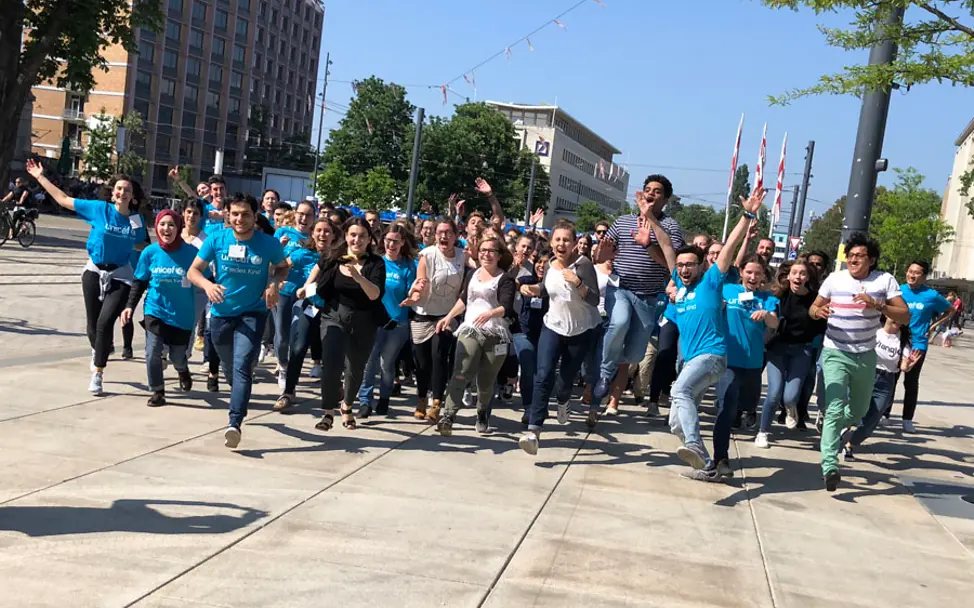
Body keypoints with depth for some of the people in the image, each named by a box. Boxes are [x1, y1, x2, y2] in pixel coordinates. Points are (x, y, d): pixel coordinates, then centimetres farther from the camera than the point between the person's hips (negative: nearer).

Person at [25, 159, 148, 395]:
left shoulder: (137, 220, -3)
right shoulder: (99, 208, -7)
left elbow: (141, 246, 15)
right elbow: (63, 199, 1)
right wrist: (40, 177, 3)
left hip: (120, 276, -1)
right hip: (94, 271, 1)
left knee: (105, 322, -14)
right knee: (92, 324, 7)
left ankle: (97, 374, -4)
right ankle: (97, 352, 42)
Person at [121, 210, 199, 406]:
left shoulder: (190, 252, -11)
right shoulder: (150, 252, -6)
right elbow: (139, 282, 2)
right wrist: (130, 306, -5)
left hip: (182, 314, -1)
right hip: (155, 311, 1)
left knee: (177, 356, 11)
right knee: (152, 352, -11)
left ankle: (183, 372, 48)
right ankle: (158, 392, 9)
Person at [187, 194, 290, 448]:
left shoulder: (269, 243, -9)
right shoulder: (216, 239, -7)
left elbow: (283, 267, 10)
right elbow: (193, 270, -3)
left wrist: (274, 284, -11)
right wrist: (207, 284, -25)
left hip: (252, 314, -3)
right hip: (221, 314, 3)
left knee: (242, 366, -20)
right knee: (229, 368, 21)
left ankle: (235, 423, -24)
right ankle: (240, 401, 50)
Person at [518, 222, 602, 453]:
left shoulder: (583, 264, -17)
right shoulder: (550, 265, -2)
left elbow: (594, 300, -22)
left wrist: (577, 283, -37)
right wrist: (535, 289, -3)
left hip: (581, 331, -2)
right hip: (553, 327, 3)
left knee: (568, 376, 13)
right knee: (543, 376, -15)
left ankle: (562, 401, 51)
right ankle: (533, 430, -19)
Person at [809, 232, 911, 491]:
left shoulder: (885, 280, -5)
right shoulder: (834, 279, -4)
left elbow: (905, 317, -10)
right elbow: (813, 309, 6)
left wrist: (877, 304, -25)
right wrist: (819, 311, -18)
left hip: (866, 356, 3)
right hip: (836, 353, -2)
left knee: (859, 411, 21)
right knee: (834, 408, -18)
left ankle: (831, 429, 53)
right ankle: (829, 466, -24)